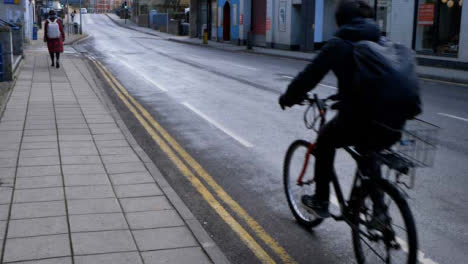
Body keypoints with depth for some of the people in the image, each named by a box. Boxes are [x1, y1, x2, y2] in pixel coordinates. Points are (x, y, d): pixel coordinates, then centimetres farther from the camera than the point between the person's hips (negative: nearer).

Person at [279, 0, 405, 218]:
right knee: (368, 153, 36)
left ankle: (320, 202, 30)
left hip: (358, 121, -5)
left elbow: (309, 76, 2)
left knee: (325, 140, 26)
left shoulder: (338, 44, 0)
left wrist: (288, 98, 19)